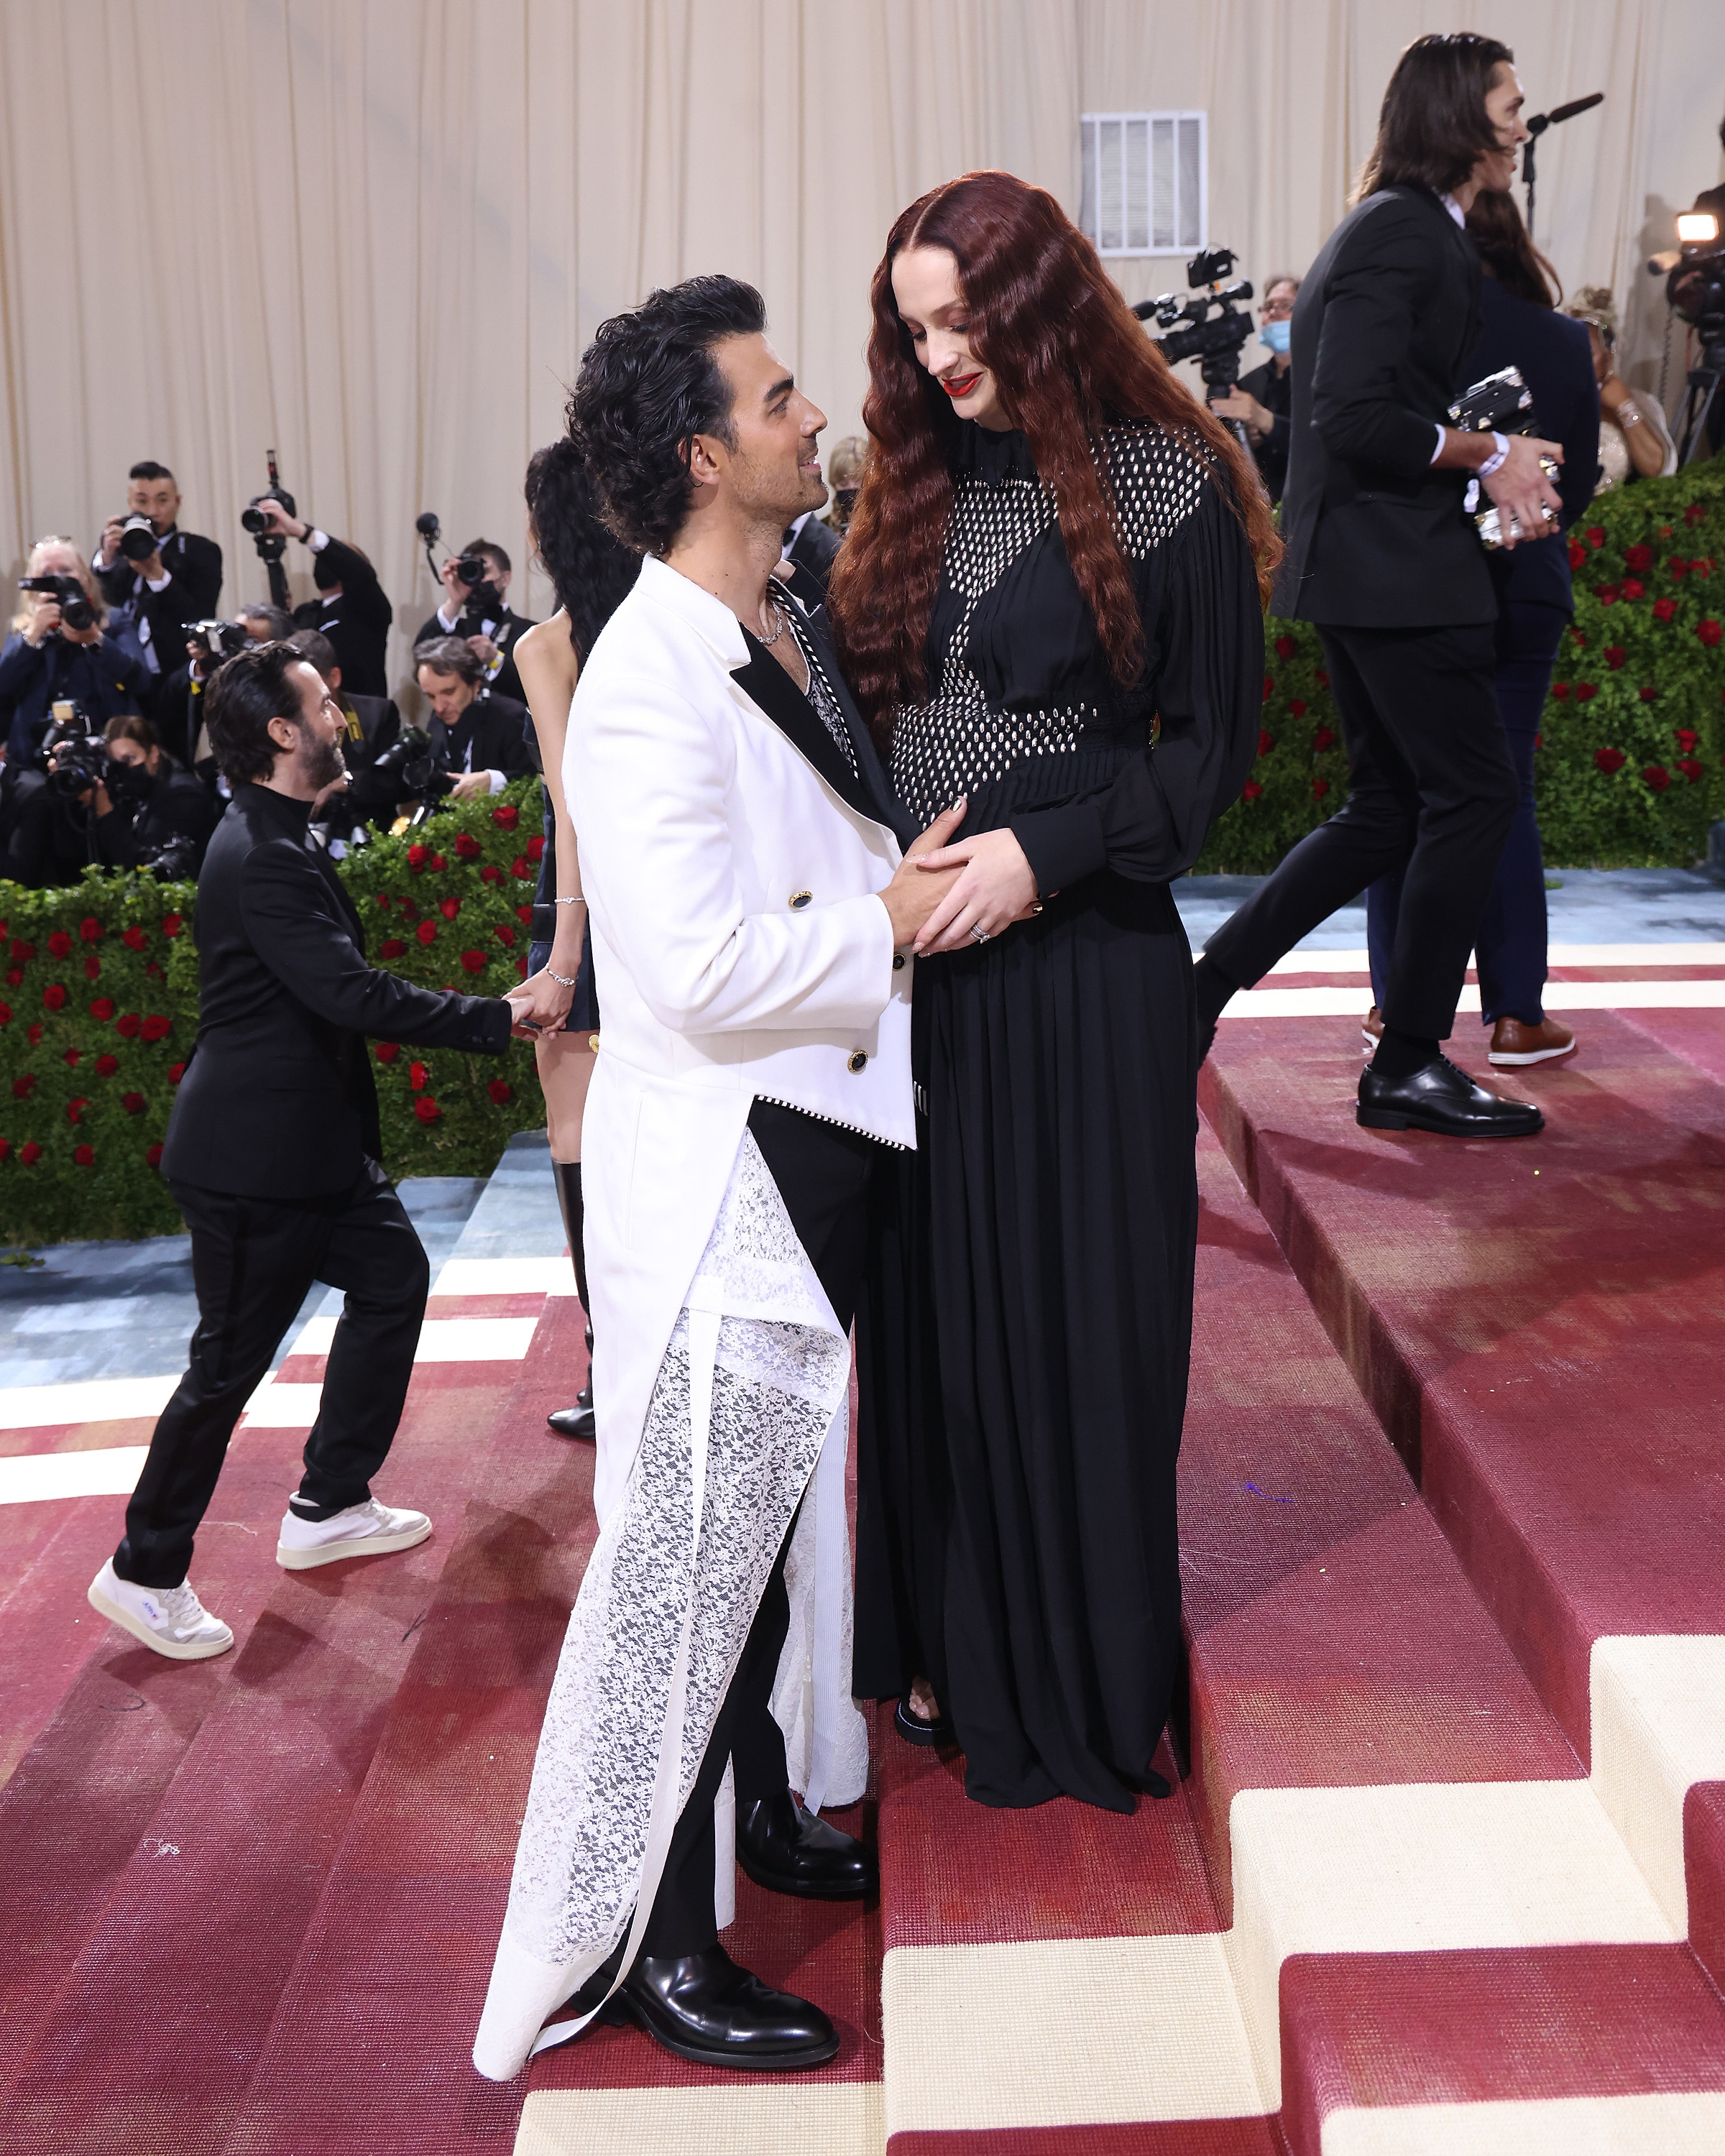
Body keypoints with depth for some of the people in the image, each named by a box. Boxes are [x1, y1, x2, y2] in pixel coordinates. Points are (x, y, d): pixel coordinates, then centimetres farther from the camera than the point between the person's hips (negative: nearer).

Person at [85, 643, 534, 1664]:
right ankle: (147, 1572, 17)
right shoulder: (265, 856, -23)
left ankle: (328, 1508, 28)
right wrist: (498, 1017, -22)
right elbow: (353, 995, -28)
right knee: (232, 1360, 0)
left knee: (394, 1277, 17)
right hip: (256, 1154, -10)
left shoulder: (278, 840, 11)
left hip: (310, 1139, 11)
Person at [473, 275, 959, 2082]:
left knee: (777, 1516, 22)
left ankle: (763, 1813, 42)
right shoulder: (646, 682, -20)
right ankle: (643, 1945, 16)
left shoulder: (789, 633, 10)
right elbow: (706, 970, -26)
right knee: (687, 1551, 1)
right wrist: (891, 921, -15)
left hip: (819, 1151, 10)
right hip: (714, 1176, -9)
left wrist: (915, 873, 5)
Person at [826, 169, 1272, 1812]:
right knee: (932, 1307, 12)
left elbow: (1212, 742, -5)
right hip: (920, 957, 5)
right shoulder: (915, 494, 10)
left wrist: (1049, 847, -16)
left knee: (1074, 1318, 5)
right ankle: (950, 1644, 30)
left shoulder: (1167, 488, -5)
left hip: (1086, 961, -5)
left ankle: (1081, 1679, 24)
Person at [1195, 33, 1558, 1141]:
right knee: (1476, 794, -4)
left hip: (1362, 569, 10)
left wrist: (1493, 465, 9)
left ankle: (1205, 983, 14)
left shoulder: (1415, 231, 20)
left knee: (1390, 810, 13)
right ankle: (1410, 1064, 5)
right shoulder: (1403, 232, -13)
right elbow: (1354, 417, -22)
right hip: (1396, 572, -10)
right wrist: (1489, 455, -11)